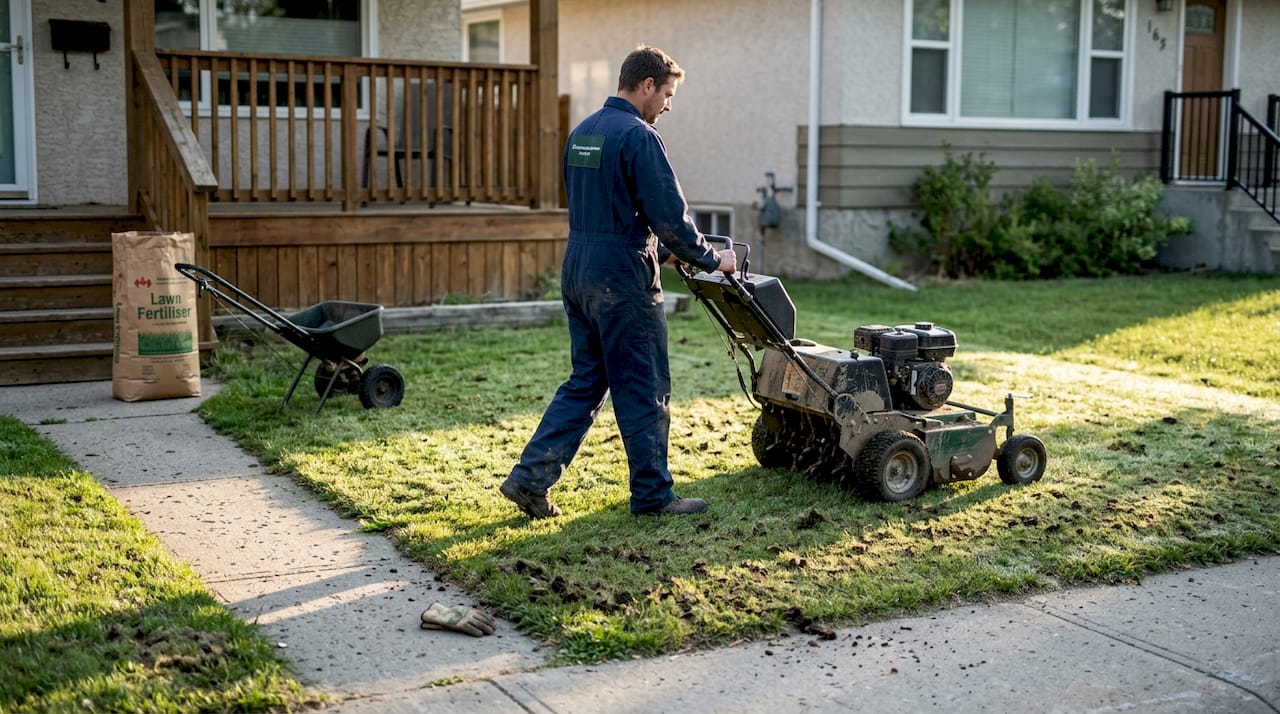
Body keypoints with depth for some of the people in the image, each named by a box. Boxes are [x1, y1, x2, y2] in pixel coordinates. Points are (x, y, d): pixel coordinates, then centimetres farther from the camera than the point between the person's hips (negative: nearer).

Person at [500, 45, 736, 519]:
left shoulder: (582, 133, 15)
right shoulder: (638, 136, -14)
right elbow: (669, 213, -17)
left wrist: (660, 251, 25)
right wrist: (712, 260, -4)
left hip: (577, 272, 9)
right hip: (621, 280, -9)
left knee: (585, 382, 15)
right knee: (645, 389, 3)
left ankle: (530, 479, 11)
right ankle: (653, 494, 12)